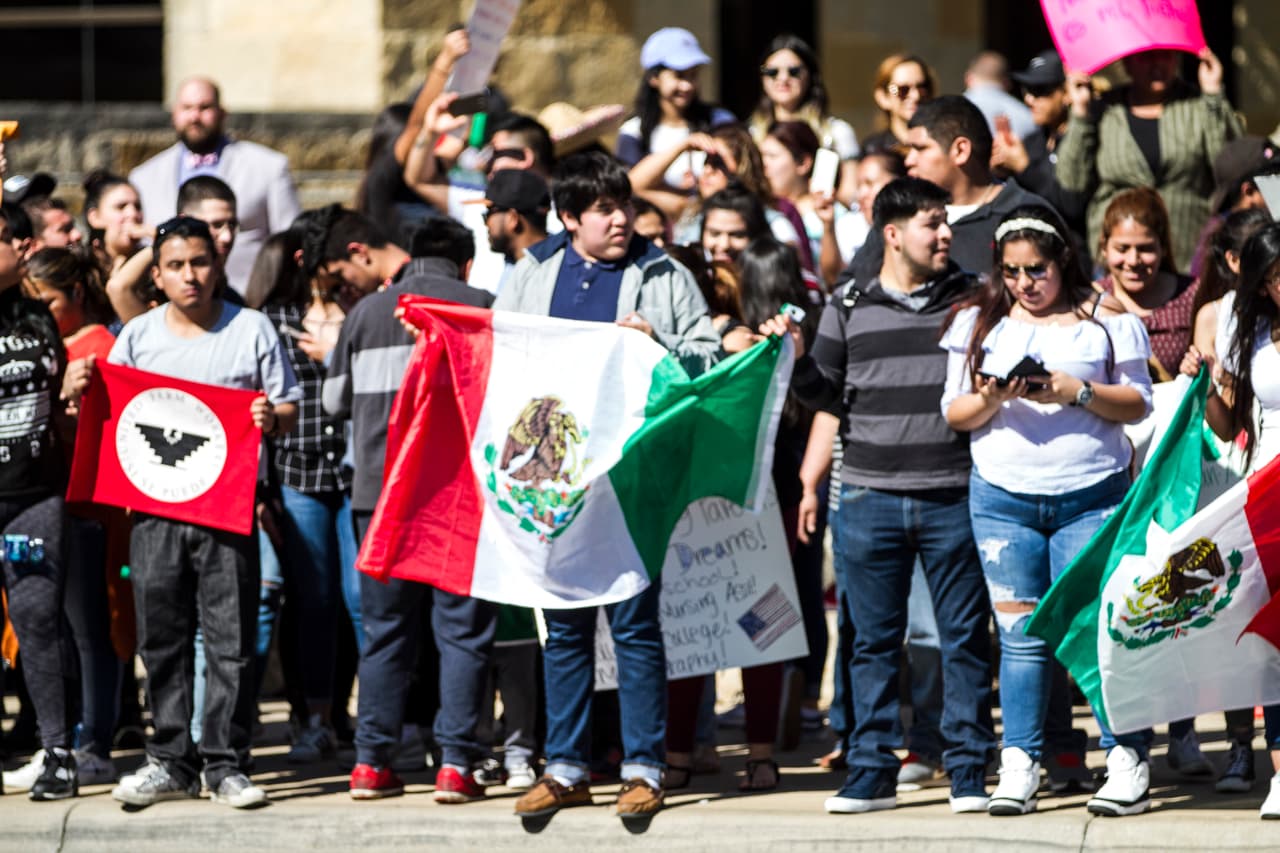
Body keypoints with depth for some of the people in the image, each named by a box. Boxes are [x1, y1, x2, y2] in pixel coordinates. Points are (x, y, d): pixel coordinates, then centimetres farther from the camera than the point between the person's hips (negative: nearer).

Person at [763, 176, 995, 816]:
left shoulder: (972, 300, 6)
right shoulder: (850, 308, 6)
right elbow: (828, 395, 8)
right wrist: (799, 359, -8)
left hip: (953, 495, 0)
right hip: (871, 497, 1)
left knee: (964, 637, 1)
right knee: (875, 639, 5)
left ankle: (969, 769, 7)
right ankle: (873, 771, 10)